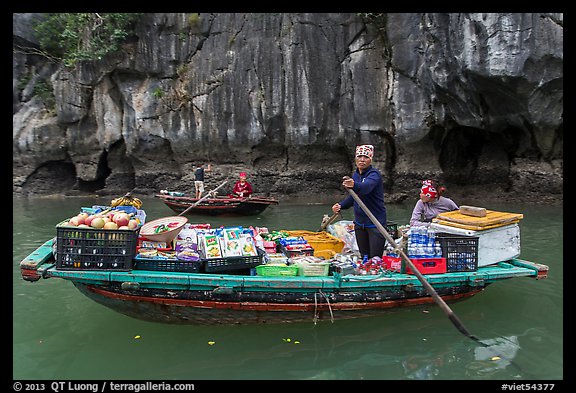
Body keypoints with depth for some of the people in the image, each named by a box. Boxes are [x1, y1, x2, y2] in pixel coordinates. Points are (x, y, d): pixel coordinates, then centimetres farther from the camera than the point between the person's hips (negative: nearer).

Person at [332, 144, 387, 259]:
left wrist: (354, 185, -57)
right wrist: (341, 205, 2)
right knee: (364, 258, 14)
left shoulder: (374, 174, -14)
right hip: (359, 223, 7)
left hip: (375, 223, -7)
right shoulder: (355, 175, 8)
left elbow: (366, 187, -37)